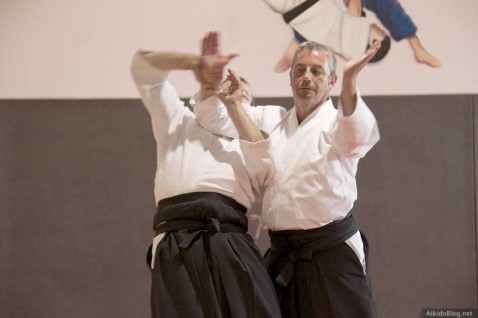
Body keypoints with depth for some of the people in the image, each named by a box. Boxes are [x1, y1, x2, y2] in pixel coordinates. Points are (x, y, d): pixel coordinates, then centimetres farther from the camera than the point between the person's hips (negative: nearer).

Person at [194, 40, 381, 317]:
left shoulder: (337, 123, -4)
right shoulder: (271, 120, 12)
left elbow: (359, 135, -29)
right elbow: (212, 116, 12)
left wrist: (350, 81, -47)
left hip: (332, 253, -5)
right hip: (282, 255, 5)